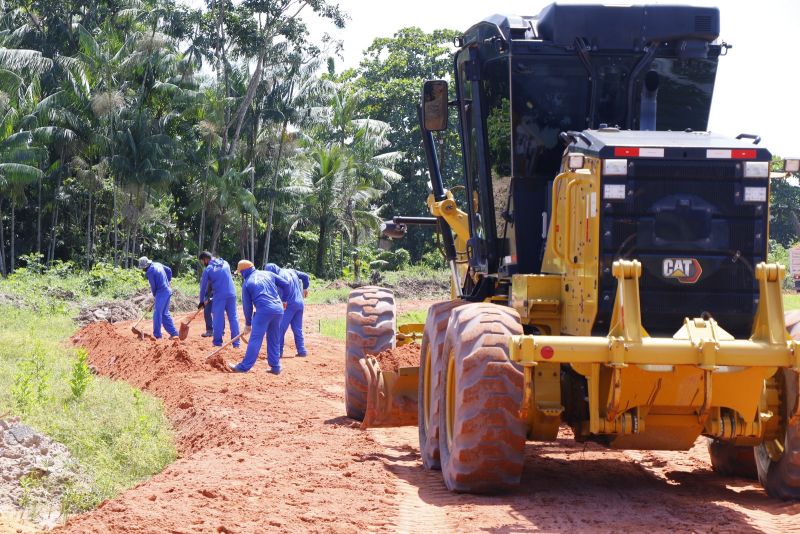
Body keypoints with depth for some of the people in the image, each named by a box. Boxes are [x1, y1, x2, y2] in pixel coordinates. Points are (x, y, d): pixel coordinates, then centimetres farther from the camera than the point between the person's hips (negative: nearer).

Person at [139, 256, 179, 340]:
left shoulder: (150, 272, -16)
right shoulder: (158, 265, 9)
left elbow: (153, 286, -10)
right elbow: (169, 270, 21)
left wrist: (155, 295, 8)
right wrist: (168, 281, 21)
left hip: (161, 293, -9)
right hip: (168, 291, 9)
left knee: (157, 314, -6)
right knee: (165, 314, 14)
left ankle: (157, 335, -6)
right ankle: (174, 333, 14)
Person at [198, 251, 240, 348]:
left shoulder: (207, 269, -3)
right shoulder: (225, 264, 10)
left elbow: (203, 286, 2)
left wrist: (202, 301, 13)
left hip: (219, 296, -4)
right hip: (232, 294, 4)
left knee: (218, 319, 4)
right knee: (233, 318, 6)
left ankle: (218, 343, 6)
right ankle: (236, 343, 6)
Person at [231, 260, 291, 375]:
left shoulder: (247, 283, 6)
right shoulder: (268, 274, 16)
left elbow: (247, 306, 9)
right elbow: (285, 284, 15)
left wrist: (248, 324, 18)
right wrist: (280, 299, 28)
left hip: (263, 310, -5)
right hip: (278, 310, 5)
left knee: (255, 340, -4)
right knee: (274, 340, 15)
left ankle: (244, 367, -5)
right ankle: (275, 367, 15)